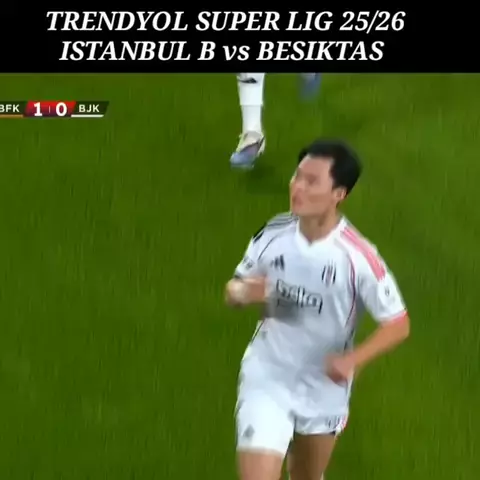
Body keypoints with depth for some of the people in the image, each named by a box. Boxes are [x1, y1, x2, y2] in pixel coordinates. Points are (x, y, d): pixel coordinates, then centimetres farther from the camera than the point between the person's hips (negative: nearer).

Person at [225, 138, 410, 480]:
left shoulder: (358, 257, -23)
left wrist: (353, 359, -31)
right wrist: (242, 293, -22)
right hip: (267, 379, 1)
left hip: (325, 390, 0)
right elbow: (235, 290, 3)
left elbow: (398, 325, -15)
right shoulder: (274, 235, -12)